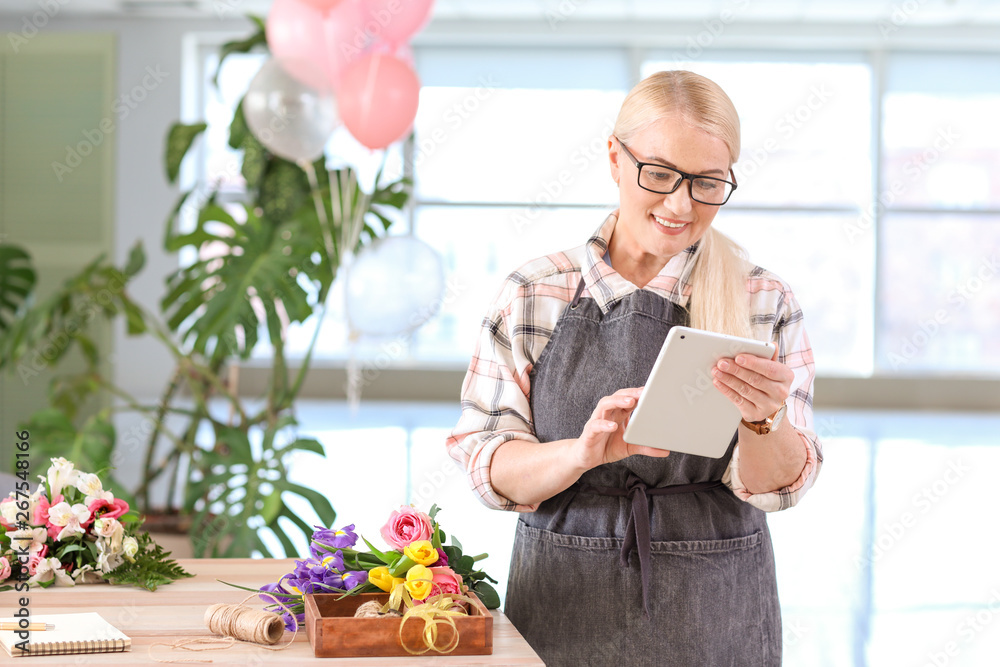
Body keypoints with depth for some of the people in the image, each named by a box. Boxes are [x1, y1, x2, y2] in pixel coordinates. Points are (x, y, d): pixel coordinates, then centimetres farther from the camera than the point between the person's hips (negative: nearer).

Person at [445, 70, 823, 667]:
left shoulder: (764, 303, -1)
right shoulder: (533, 296, -2)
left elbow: (777, 487, -4)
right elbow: (490, 470, -5)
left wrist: (764, 422, -24)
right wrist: (582, 453, -23)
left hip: (715, 618, 0)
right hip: (566, 613, 0)